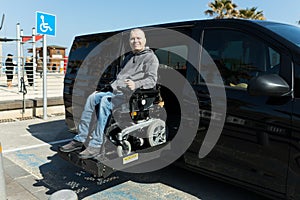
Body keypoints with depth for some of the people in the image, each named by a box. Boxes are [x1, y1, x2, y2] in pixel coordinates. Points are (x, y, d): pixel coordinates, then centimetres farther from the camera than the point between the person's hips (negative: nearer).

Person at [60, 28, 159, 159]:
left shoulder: (151, 57, 3)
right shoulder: (128, 57, 29)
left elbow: (152, 79, -11)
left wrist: (135, 84, -29)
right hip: (115, 91, 8)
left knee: (105, 101, -32)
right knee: (92, 98, -11)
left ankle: (96, 145, -31)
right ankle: (80, 139, -10)